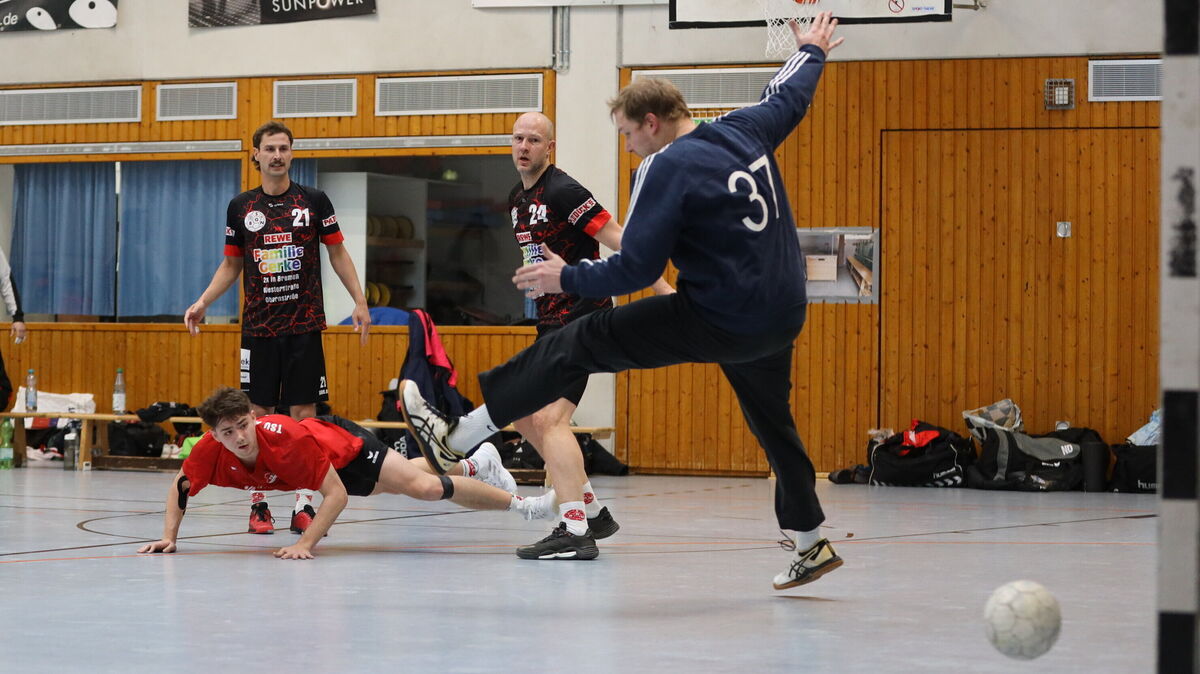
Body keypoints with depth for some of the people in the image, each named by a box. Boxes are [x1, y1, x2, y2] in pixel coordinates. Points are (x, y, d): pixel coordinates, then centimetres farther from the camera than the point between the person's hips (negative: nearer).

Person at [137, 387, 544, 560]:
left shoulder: (288, 439, -45)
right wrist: (169, 536, -21)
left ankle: (518, 503, 4)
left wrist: (305, 544, -47)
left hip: (348, 447, -6)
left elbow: (336, 494, -40)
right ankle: (475, 465, 57)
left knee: (423, 488, -20)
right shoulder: (210, 450, -32)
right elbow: (180, 488, -11)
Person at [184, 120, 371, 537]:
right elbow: (231, 265, 14)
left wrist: (359, 301, -3)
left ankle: (304, 503, 1)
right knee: (259, 413, 0)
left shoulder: (313, 201, 2)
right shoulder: (241, 207, 6)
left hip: (305, 326, -1)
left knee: (304, 412, -2)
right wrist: (203, 303, 2)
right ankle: (258, 504, 7)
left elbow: (337, 253, 6)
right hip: (259, 327, 1)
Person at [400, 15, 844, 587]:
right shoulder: (746, 130, 7)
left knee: (580, 343, -2)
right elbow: (787, 98, 30)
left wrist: (566, 278, -2)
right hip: (782, 317, 7)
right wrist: (811, 52, 50)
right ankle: (811, 545, 32)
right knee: (772, 421, 26)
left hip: (717, 322, -7)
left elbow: (635, 269, -16)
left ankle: (456, 435, 2)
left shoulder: (667, 168, -13)